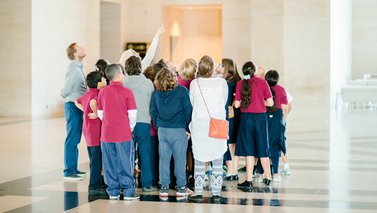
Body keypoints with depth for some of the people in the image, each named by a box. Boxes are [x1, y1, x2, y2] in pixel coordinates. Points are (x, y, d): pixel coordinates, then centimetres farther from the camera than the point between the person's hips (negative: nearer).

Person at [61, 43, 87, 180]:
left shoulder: (78, 67, 14)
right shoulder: (73, 69, -17)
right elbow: (66, 90, -19)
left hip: (78, 106, 10)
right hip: (73, 106, -10)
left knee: (75, 139, 15)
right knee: (72, 139, -6)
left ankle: (73, 169, 24)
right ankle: (69, 172, -2)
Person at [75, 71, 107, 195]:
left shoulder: (87, 94, 11)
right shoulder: (96, 94, -19)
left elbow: (77, 102, 28)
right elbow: (93, 103, -40)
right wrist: (96, 113, -27)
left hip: (88, 131, 10)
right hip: (96, 131, -10)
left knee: (94, 160, 16)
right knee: (96, 160, -3)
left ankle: (97, 184, 24)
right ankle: (94, 187, 2)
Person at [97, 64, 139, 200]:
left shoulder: (102, 92, 4)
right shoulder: (127, 92, -10)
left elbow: (100, 113, 9)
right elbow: (132, 114, -9)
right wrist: (131, 127, 7)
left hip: (106, 134, 4)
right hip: (124, 134, -4)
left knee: (110, 164, 9)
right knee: (125, 163, 4)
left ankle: (113, 192, 14)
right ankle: (128, 192, 7)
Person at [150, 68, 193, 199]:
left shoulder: (156, 93, 3)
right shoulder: (182, 91, -6)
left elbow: (153, 112, 9)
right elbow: (188, 110, -5)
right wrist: (188, 128, 2)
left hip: (162, 130, 3)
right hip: (179, 129, -3)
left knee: (164, 159, 7)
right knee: (180, 159, 3)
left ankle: (164, 188, 8)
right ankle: (181, 188, 7)